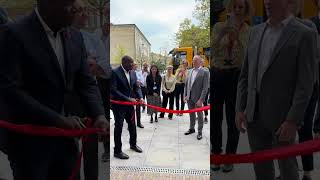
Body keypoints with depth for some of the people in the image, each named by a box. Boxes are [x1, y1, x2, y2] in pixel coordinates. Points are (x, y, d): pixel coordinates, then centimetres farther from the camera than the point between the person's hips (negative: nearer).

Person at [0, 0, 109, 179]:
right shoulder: (15, 34, -13)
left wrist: (99, 115, -12)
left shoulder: (75, 37, 4)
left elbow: (86, 83, 4)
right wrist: (58, 120, -24)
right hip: (30, 140, -5)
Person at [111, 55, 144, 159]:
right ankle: (117, 151, 17)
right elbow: (113, 90, -22)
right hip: (119, 104, -6)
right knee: (119, 126, 3)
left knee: (132, 124, 18)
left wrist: (140, 97, -11)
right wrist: (128, 99, -25)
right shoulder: (115, 72, -17)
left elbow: (136, 87, 8)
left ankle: (133, 144, 40)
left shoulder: (133, 73, 3)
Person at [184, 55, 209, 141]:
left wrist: (201, 99, -18)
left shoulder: (204, 72, -9)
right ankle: (192, 128, 33)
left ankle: (200, 132, 17)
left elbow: (205, 87, -13)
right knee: (191, 114, 17)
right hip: (189, 97, 6)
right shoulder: (190, 71, 10)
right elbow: (186, 84, 14)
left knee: (199, 115, 6)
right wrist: (185, 95, 7)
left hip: (197, 98, -5)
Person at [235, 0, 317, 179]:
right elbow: (245, 75, 9)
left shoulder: (304, 35, -7)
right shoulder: (256, 32, 9)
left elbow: (305, 84, -11)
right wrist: (240, 109, 4)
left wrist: (293, 120, -16)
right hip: (254, 115, 5)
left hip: (282, 117, -4)